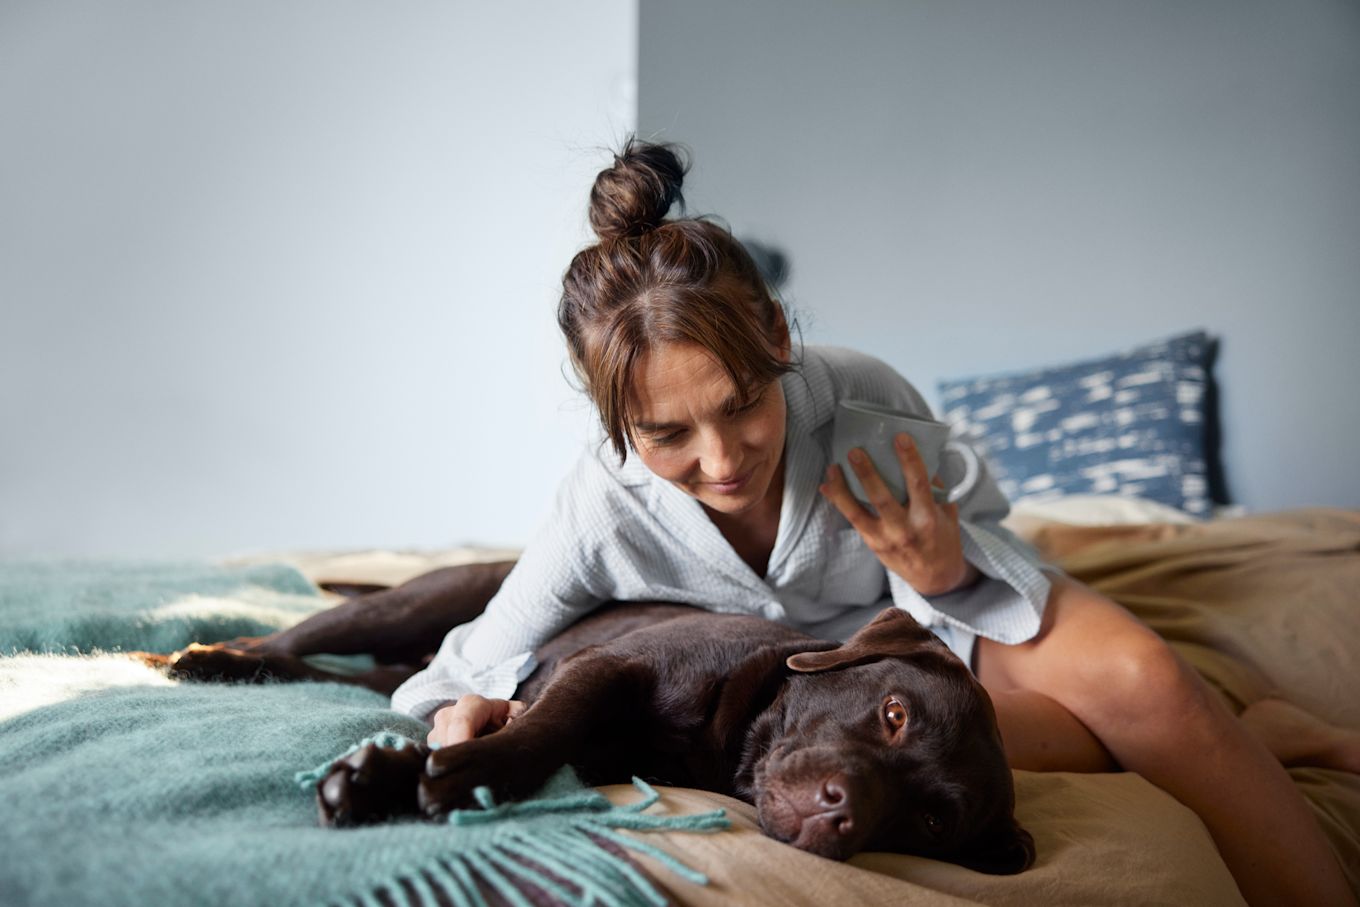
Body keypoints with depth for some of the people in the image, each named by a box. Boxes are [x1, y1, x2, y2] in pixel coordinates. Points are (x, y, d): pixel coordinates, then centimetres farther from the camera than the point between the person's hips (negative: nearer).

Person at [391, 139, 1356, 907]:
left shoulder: (862, 398, -29)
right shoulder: (603, 513, -26)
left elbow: (981, 540, -11)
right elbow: (475, 670, -10)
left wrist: (950, 573, -34)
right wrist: (468, 710, -33)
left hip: (941, 606, 1)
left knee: (1141, 678, -28)